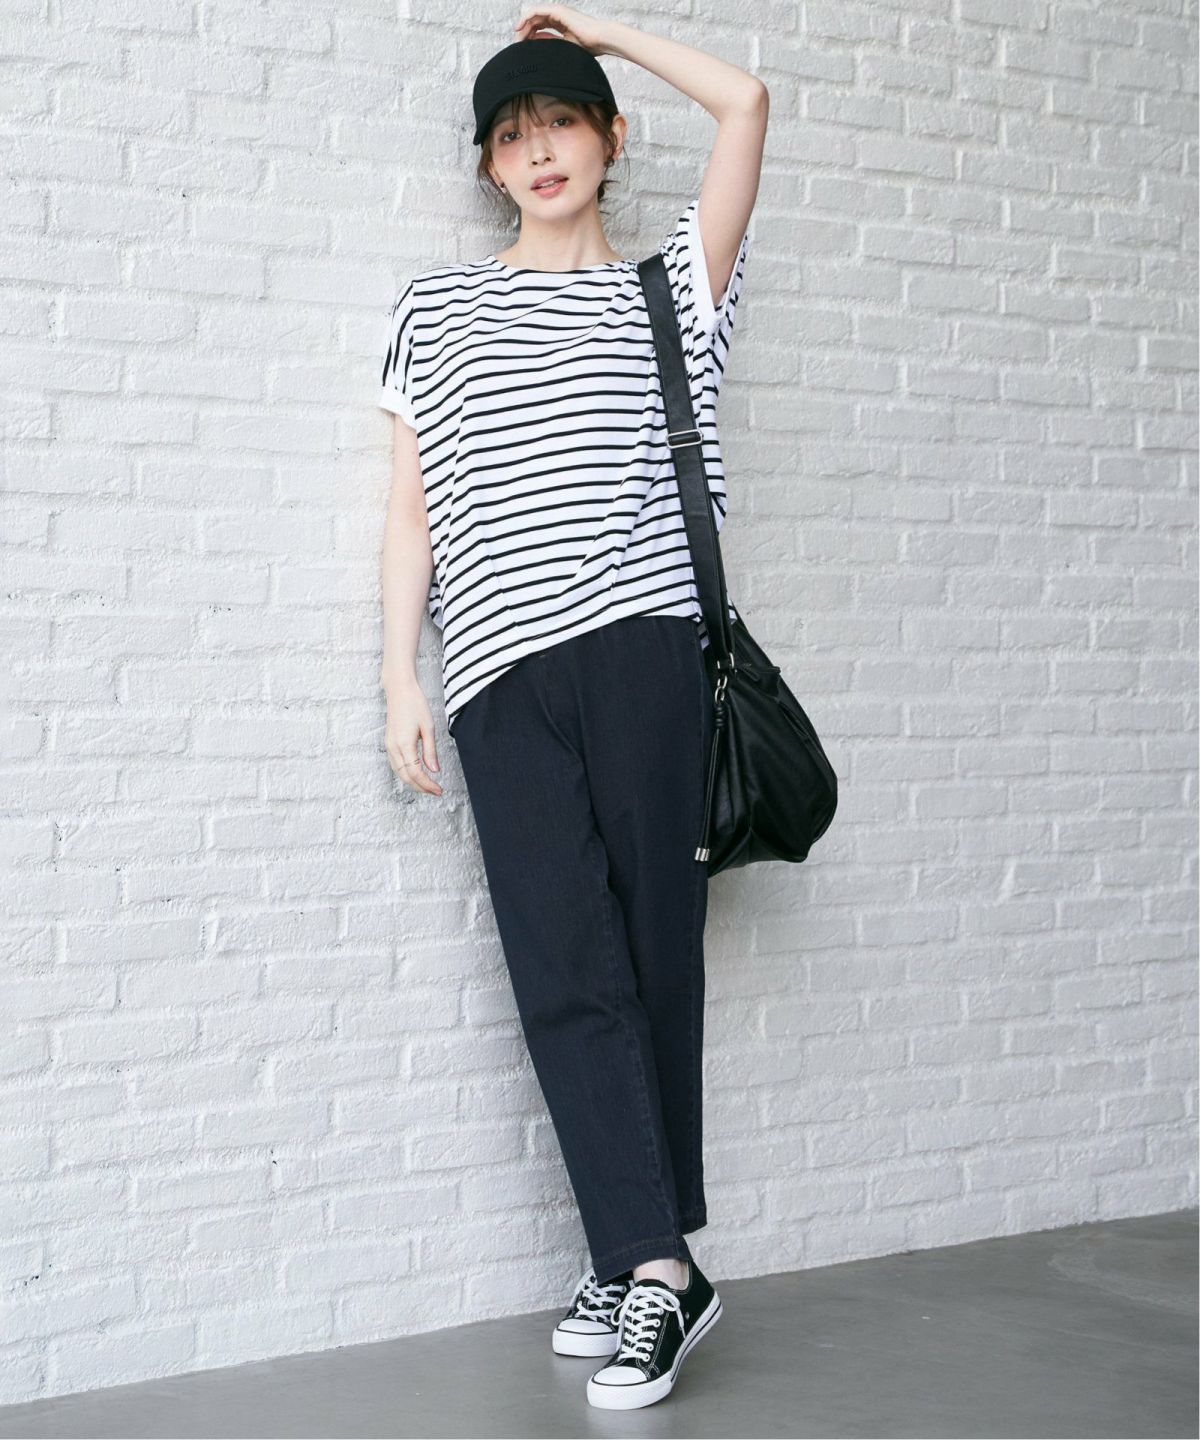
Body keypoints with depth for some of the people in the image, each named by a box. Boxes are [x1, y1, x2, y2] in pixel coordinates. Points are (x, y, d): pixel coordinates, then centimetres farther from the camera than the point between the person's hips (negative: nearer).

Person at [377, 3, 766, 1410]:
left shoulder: (665, 289, 15)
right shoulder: (435, 304, 19)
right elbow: (412, 503, 15)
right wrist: (401, 676, 6)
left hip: (642, 644, -1)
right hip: (502, 668, 1)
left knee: (653, 945, -1)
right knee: (565, 966, -6)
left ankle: (644, 1260, 8)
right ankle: (654, 1268, -3)